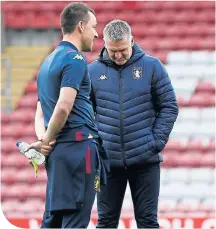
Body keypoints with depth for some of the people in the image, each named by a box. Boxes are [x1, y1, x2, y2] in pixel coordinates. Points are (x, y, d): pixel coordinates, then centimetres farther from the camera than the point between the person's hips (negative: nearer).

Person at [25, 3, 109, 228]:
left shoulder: (48, 62, 20)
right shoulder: (75, 59, -9)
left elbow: (40, 111, 20)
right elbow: (64, 107, -20)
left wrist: (43, 139, 3)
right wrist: (46, 141, -8)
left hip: (59, 151, 9)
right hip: (78, 146, -9)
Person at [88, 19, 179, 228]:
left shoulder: (152, 67, 0)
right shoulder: (93, 71, 2)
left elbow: (169, 107, 2)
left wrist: (157, 142, -7)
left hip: (145, 159, -1)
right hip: (108, 160, 1)